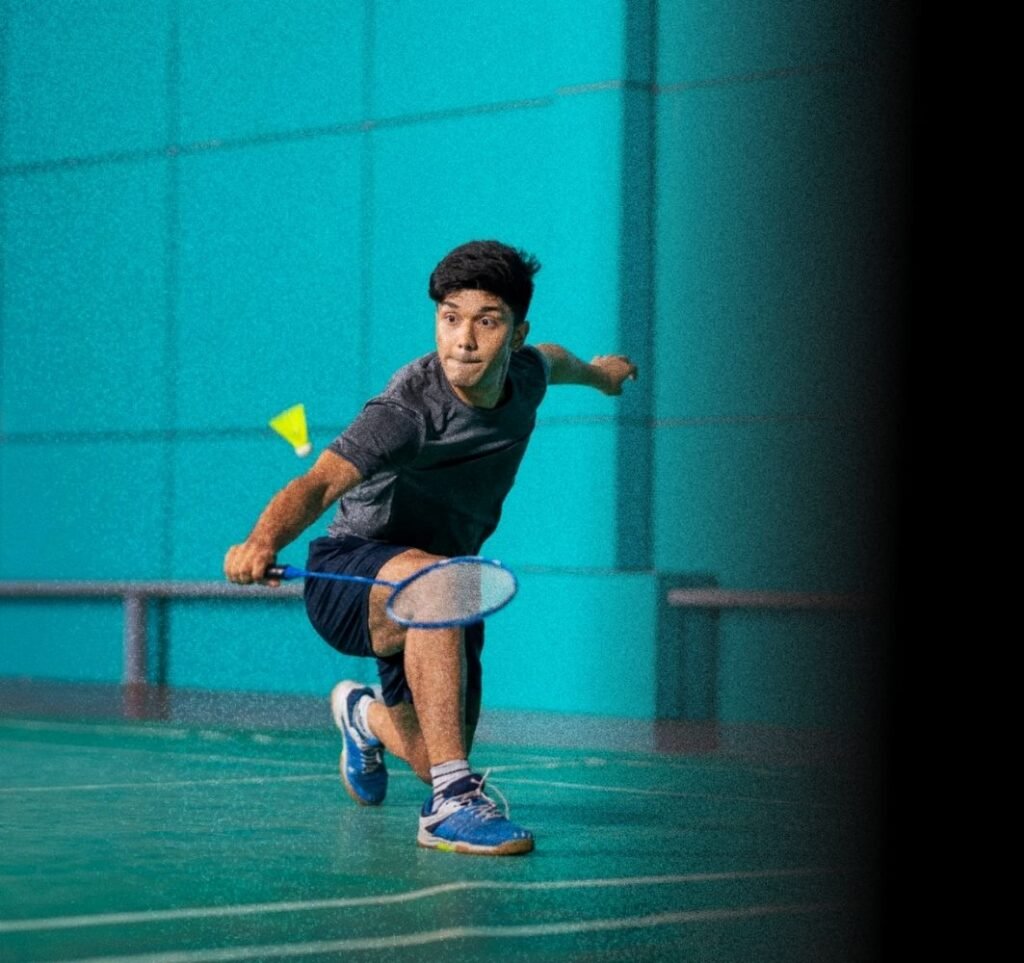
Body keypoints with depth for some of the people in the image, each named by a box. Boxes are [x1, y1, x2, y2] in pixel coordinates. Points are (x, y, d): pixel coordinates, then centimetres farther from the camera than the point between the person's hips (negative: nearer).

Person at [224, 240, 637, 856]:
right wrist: (264, 541, -64)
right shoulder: (409, 410, -30)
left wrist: (597, 371, 41)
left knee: (439, 764, 15)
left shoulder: (524, 377, -8)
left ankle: (365, 715, 52)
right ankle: (452, 802, -39)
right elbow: (319, 483, -44)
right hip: (347, 576, -7)